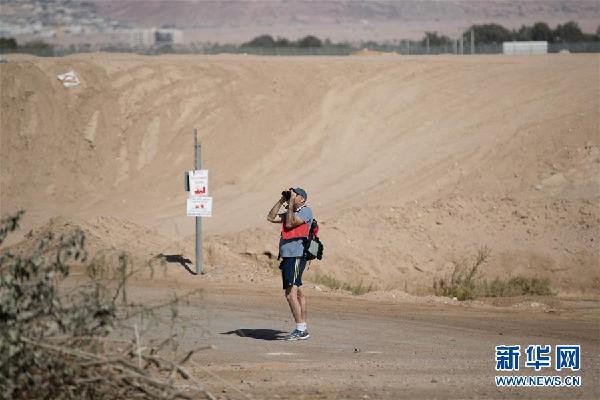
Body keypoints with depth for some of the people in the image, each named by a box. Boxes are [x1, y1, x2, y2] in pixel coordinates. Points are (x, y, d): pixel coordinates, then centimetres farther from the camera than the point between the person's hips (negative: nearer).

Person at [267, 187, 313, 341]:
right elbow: (271, 217, 20)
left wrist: (291, 203, -11)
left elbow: (289, 223, -16)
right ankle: (302, 329, 16)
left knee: (291, 293, -15)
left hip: (296, 256, -10)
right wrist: (281, 201, 14)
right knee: (299, 292, 12)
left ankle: (300, 330, -14)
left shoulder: (306, 211, -6)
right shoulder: (291, 212, 21)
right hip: (288, 257, 10)